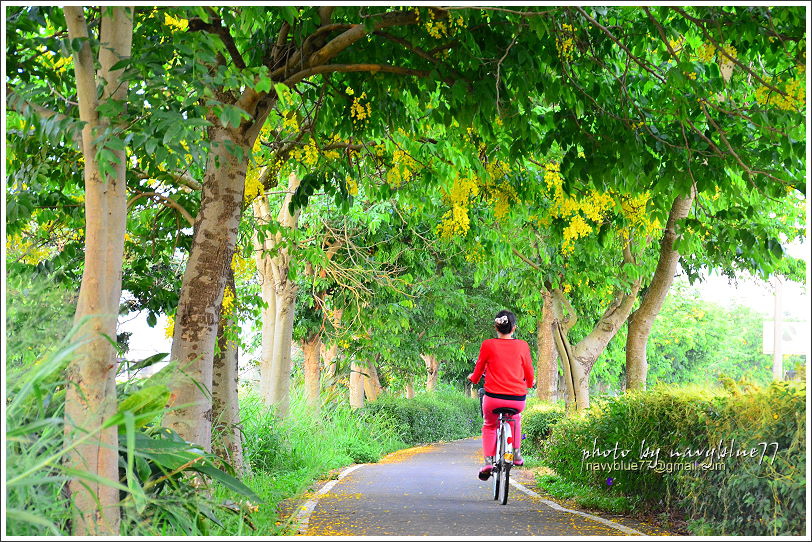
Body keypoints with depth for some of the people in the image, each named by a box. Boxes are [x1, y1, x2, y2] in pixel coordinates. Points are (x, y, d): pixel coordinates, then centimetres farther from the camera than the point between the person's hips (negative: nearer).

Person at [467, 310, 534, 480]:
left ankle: (488, 462, 7)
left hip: (494, 398, -2)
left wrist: (473, 377, 31)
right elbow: (529, 377, 11)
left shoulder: (488, 345, -2)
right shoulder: (522, 346, 1)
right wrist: (530, 383, 34)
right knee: (515, 418, 36)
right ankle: (516, 454, 32)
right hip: (518, 399, 2)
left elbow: (477, 375, 8)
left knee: (489, 425, 26)